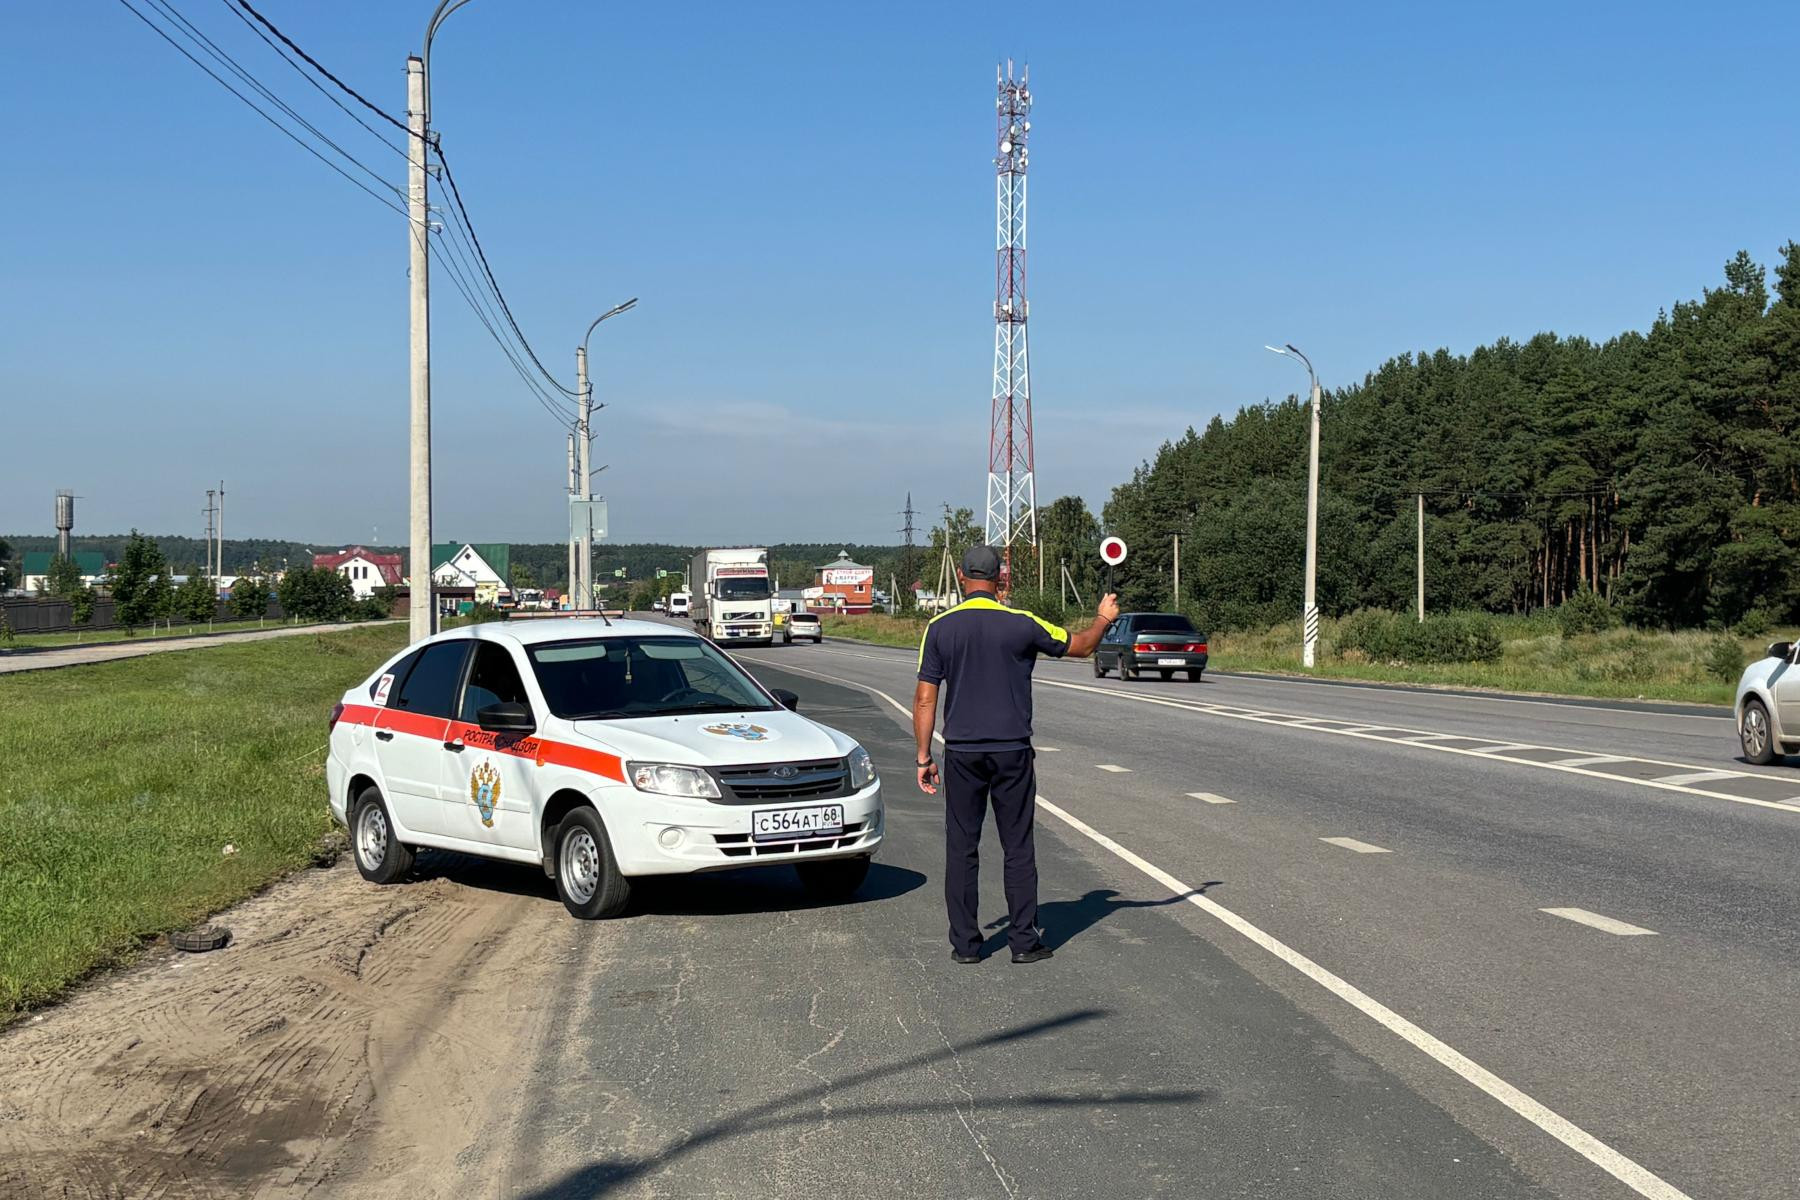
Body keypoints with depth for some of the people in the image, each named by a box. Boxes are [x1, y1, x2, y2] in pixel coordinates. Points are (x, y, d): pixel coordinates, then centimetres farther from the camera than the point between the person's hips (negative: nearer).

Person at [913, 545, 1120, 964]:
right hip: (1012, 752, -1)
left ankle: (965, 943, 9)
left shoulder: (939, 628, -2)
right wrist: (1104, 618, 30)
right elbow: (1081, 646, 10)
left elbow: (925, 700, -2)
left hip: (961, 754, 1)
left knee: (961, 848, 7)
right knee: (1018, 849, 6)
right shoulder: (1021, 624, -5)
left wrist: (923, 757, 5)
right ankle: (1024, 941, 8)